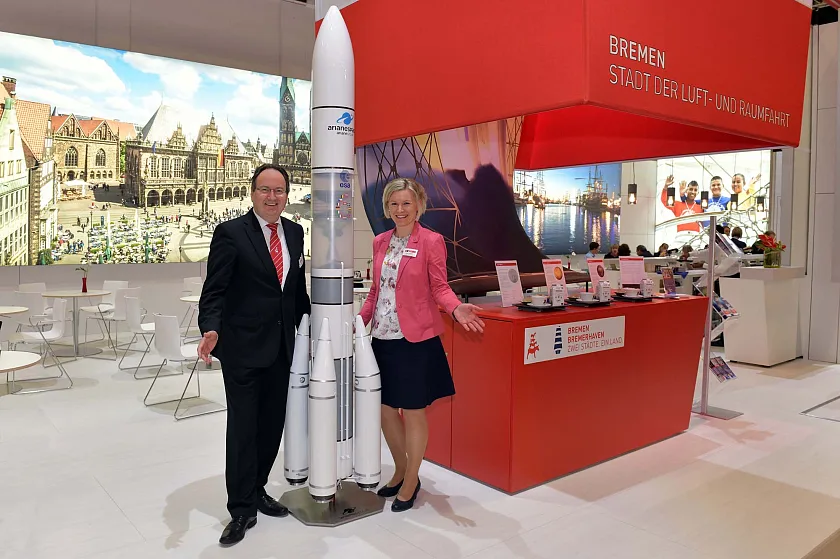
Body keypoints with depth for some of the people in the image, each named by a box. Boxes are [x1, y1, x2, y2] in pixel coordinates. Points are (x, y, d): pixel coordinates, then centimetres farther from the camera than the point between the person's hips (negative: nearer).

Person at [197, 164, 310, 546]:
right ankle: (242, 509, 18)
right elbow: (214, 291, -14)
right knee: (242, 428, 3)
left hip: (282, 347, 6)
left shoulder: (294, 232, 8)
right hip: (243, 347, -5)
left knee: (272, 425, 14)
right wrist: (211, 329, -29)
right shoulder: (230, 233, -10)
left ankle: (256, 490, 34)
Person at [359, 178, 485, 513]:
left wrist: (456, 308, -24)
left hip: (415, 339, -5)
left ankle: (411, 481, 23)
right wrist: (360, 319, 8)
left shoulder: (431, 241, -5)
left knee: (412, 412, 4)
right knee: (386, 409, 12)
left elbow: (439, 287, -6)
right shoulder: (380, 242, 10)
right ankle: (400, 471, 33)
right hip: (382, 338, 6)